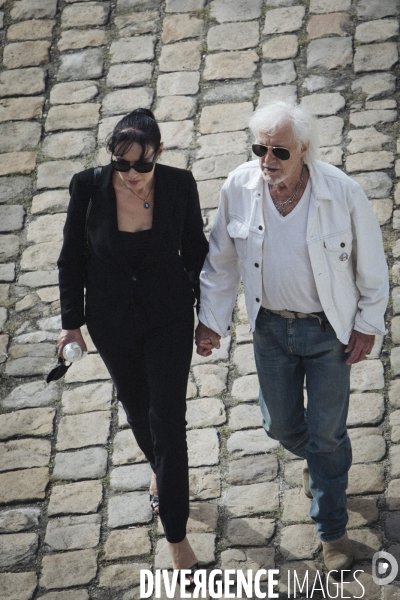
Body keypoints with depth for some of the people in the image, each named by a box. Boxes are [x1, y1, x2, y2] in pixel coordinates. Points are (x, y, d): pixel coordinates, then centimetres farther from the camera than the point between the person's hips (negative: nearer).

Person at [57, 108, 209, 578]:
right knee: (135, 403, 23)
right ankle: (160, 468, 55)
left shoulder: (179, 186, -18)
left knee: (168, 419, -3)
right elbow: (72, 258, -5)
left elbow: (195, 251, -3)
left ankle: (176, 535, 7)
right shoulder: (88, 187, -19)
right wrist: (72, 322, -1)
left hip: (169, 317, -2)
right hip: (112, 319, 2)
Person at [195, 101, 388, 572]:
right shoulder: (238, 189, -16)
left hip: (328, 329, -3)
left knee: (327, 434, 6)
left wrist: (368, 324, -4)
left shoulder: (342, 193, -24)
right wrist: (211, 318, 2)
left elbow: (371, 264, -9)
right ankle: (315, 460, 54)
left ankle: (332, 530, 26)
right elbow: (221, 261, 0)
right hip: (271, 326, 3)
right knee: (280, 424, 19)